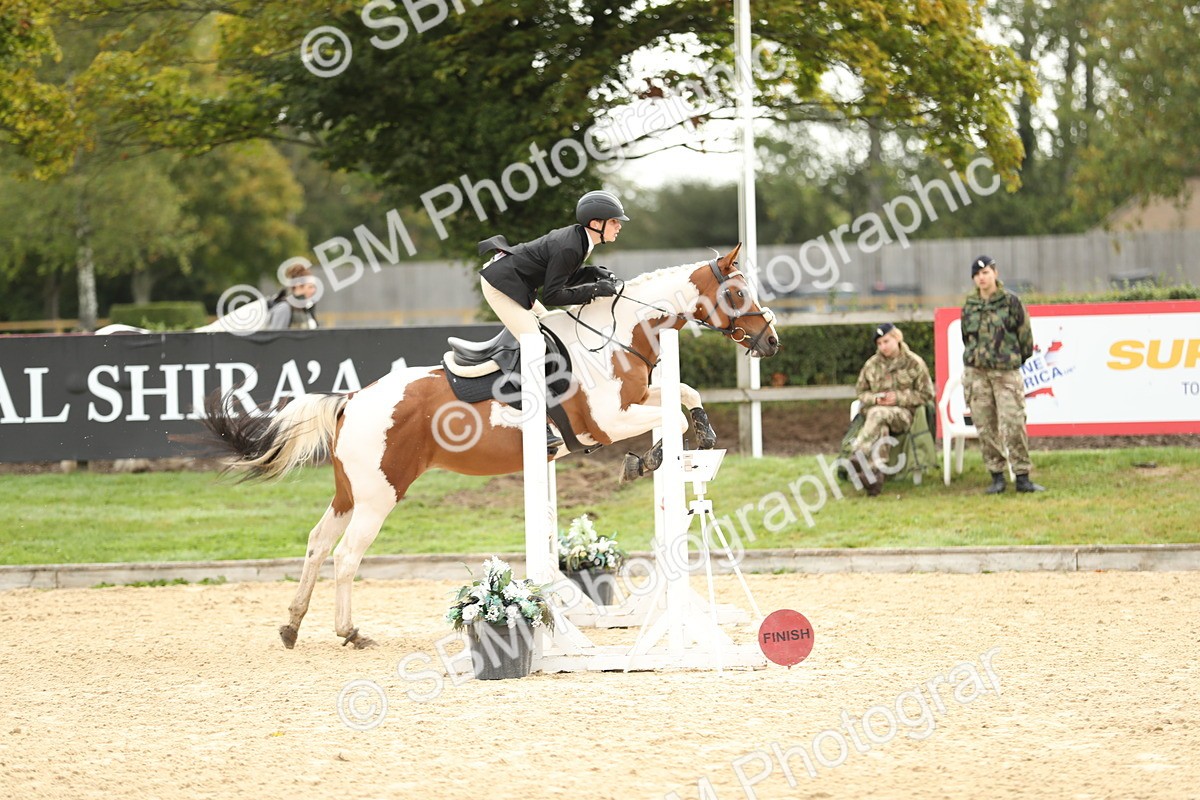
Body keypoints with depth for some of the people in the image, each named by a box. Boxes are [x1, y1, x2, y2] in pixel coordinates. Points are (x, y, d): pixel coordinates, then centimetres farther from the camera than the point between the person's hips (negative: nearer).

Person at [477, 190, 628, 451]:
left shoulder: (578, 238, 4)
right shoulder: (569, 247, -25)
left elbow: (564, 277, 15)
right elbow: (552, 295, -23)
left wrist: (594, 273, -1)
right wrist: (594, 290, -22)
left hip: (514, 281, 11)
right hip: (500, 285, -11)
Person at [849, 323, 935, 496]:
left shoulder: (914, 363, 3)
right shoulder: (872, 364, 13)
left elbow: (926, 394, 4)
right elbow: (861, 392, 20)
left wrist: (898, 398, -9)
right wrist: (875, 399, -4)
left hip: (904, 413, -3)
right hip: (876, 409, 3)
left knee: (879, 414, -38)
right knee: (881, 429, -35)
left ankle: (859, 455, -46)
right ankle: (875, 474, -49)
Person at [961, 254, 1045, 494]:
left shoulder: (1011, 301, -1)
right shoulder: (969, 306, 9)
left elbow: (1025, 334, 5)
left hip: (1007, 373, -3)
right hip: (976, 374, 3)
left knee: (1013, 424, -10)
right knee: (986, 427, 2)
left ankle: (1022, 478, -4)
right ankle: (997, 477, 9)